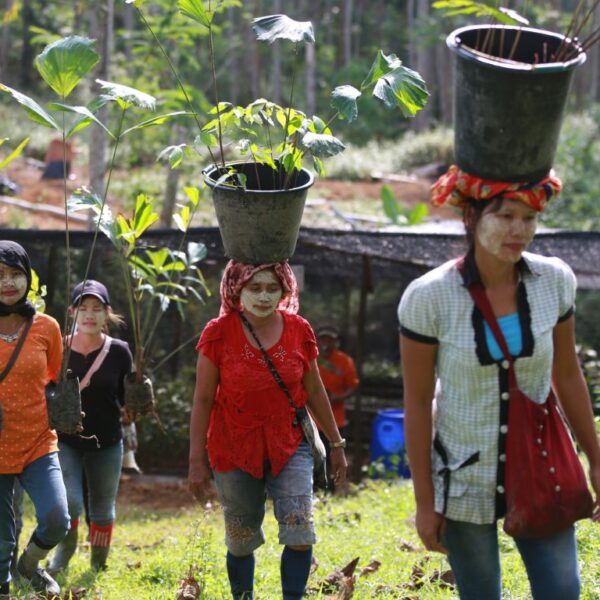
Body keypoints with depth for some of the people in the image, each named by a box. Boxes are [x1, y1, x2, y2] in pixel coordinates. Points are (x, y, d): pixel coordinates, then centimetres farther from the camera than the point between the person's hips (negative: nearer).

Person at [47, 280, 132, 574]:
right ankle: (64, 550, 13)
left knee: (102, 511, 12)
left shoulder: (119, 351, -3)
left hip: (107, 443, 1)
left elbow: (127, 400, 5)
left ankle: (98, 564, 36)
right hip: (66, 441, -1)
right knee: (70, 503, -18)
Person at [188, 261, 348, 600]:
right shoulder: (219, 334, -10)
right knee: (241, 542, 8)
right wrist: (197, 461, -6)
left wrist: (337, 444, 12)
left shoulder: (299, 331, -3)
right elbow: (203, 400, -5)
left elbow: (314, 391, 8)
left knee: (300, 533, -14)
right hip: (235, 451, -1)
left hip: (289, 447, 1)